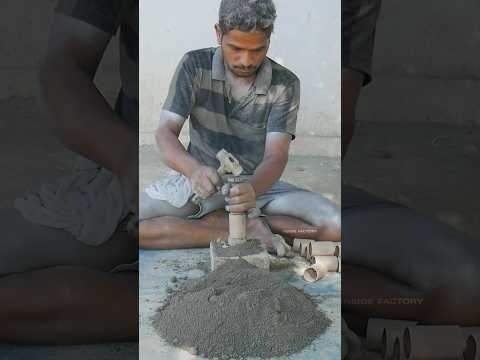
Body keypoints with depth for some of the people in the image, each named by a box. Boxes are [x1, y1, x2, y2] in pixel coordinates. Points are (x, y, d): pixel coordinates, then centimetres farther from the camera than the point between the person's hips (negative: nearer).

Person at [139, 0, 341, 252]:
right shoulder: (194, 66, -9)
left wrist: (253, 188, -43)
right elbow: (166, 132, -15)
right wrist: (193, 169, -38)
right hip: (201, 179, 0)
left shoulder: (285, 84, -10)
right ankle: (246, 234, -21)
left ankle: (214, 220, -17)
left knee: (334, 226, -23)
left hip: (257, 183, 0)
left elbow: (276, 155, -18)